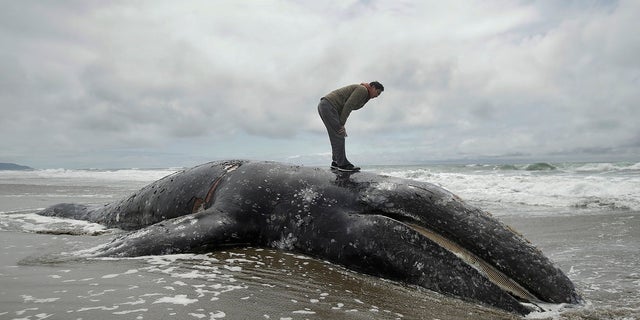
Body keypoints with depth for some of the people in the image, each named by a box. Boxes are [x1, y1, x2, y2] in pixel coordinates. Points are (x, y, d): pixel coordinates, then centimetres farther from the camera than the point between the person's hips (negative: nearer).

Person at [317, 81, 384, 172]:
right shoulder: (363, 89, -7)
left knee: (337, 136, 11)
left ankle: (336, 162, 11)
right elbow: (348, 106, -15)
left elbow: (346, 107, 18)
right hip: (328, 105, -10)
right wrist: (341, 124, -14)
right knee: (339, 135, -10)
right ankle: (342, 164, -9)